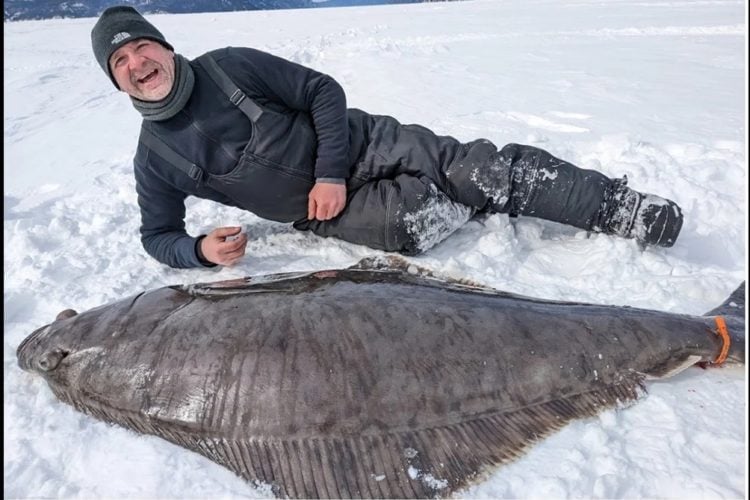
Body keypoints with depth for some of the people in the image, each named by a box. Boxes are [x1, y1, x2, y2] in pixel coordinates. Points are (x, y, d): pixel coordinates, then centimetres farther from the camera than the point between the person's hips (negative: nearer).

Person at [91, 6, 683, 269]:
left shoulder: (230, 67, -7)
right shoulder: (155, 155, -1)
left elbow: (324, 91, -5)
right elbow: (157, 235, 8)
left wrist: (331, 172, -15)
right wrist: (200, 249, -15)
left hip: (361, 145, 0)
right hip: (323, 211, 1)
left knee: (484, 167, -15)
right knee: (413, 224, -30)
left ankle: (618, 206, -2)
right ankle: (463, 200, 4)